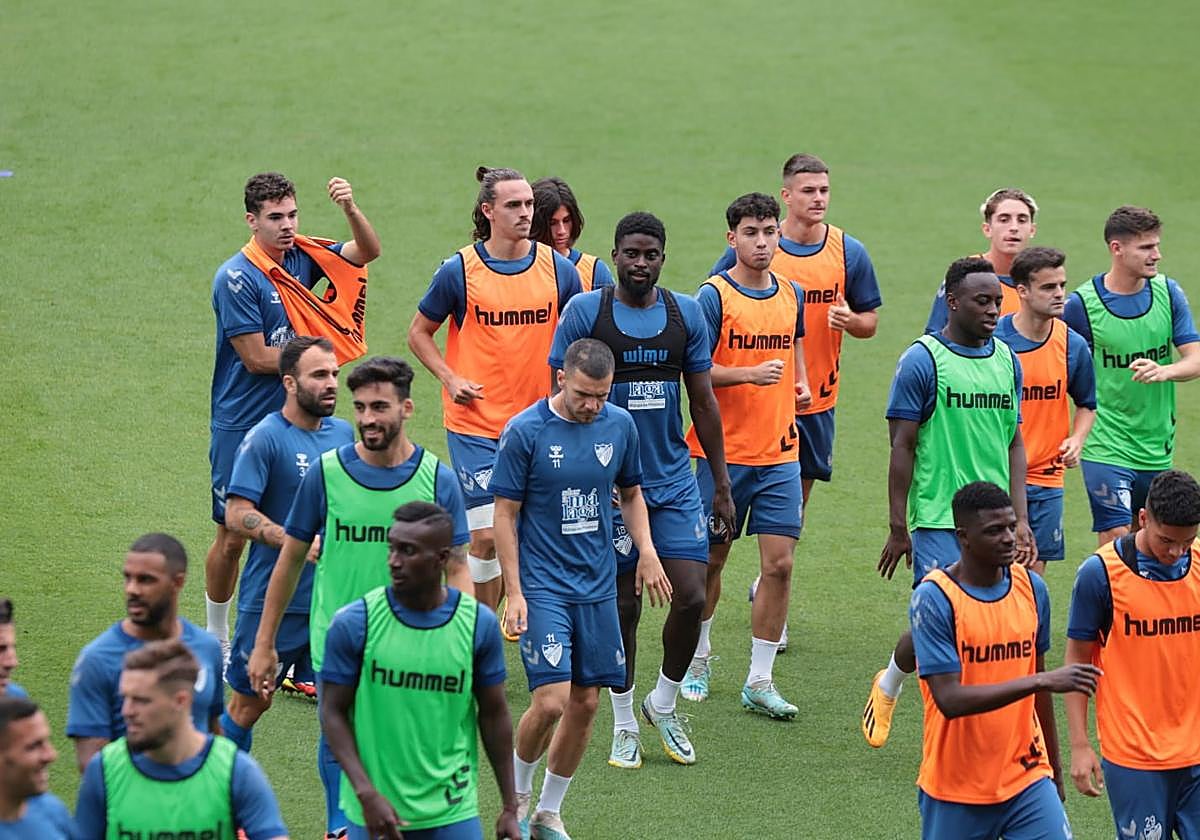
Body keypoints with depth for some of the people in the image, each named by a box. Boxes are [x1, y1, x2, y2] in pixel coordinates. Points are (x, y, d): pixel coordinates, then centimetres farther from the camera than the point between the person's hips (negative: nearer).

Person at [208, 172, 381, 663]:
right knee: (233, 536, 4)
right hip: (242, 425, -5)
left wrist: (350, 209, -14)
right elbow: (257, 358, -17)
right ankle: (217, 640, 19)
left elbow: (367, 251, 5)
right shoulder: (237, 277, -16)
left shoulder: (302, 256, 3)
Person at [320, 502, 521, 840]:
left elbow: (494, 714, 6)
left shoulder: (479, 623, -2)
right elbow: (333, 712, -4)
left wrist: (510, 807, 7)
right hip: (376, 813, -1)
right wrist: (367, 794, -15)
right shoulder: (353, 622, -7)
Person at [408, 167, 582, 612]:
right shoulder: (459, 270, -5)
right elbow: (419, 333, 7)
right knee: (486, 536, -8)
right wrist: (450, 379, -7)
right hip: (476, 423, -3)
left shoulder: (559, 270, 1)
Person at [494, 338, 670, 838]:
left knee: (585, 702, 5)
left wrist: (646, 550, 1)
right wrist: (513, 592, -10)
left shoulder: (619, 426, 2)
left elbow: (631, 493, 18)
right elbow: (505, 515, -6)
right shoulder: (524, 431, -11)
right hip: (543, 586, -5)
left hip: (598, 586, 5)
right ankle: (518, 793, 13)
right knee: (551, 700, -14)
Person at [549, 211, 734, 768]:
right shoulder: (584, 313, -5)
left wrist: (722, 485, 9)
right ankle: (624, 726, 18)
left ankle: (664, 703, 17)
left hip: (675, 480, 3)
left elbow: (703, 403, 10)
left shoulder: (686, 314, 4)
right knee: (622, 605, 3)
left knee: (691, 597, -6)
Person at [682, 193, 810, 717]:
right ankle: (698, 656, 31)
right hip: (724, 451, -4)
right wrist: (751, 374, -25)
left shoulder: (791, 295, 8)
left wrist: (801, 383, 12)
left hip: (780, 453, 4)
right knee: (710, 559, 8)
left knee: (779, 562, -4)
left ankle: (760, 681, 3)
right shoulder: (714, 296, -9)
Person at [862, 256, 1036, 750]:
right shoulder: (923, 361, -7)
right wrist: (897, 528, -8)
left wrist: (1021, 520, 8)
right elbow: (903, 447, -6)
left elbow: (1014, 444, 16)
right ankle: (888, 685, 20)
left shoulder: (1007, 360, 10)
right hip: (938, 520, -5)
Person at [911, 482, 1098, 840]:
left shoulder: (1032, 588, 3)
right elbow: (950, 699, -23)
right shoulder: (933, 598, -14)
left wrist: (1054, 772, 20)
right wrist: (1041, 681, -28)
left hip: (1028, 781, 4)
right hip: (956, 789, -3)